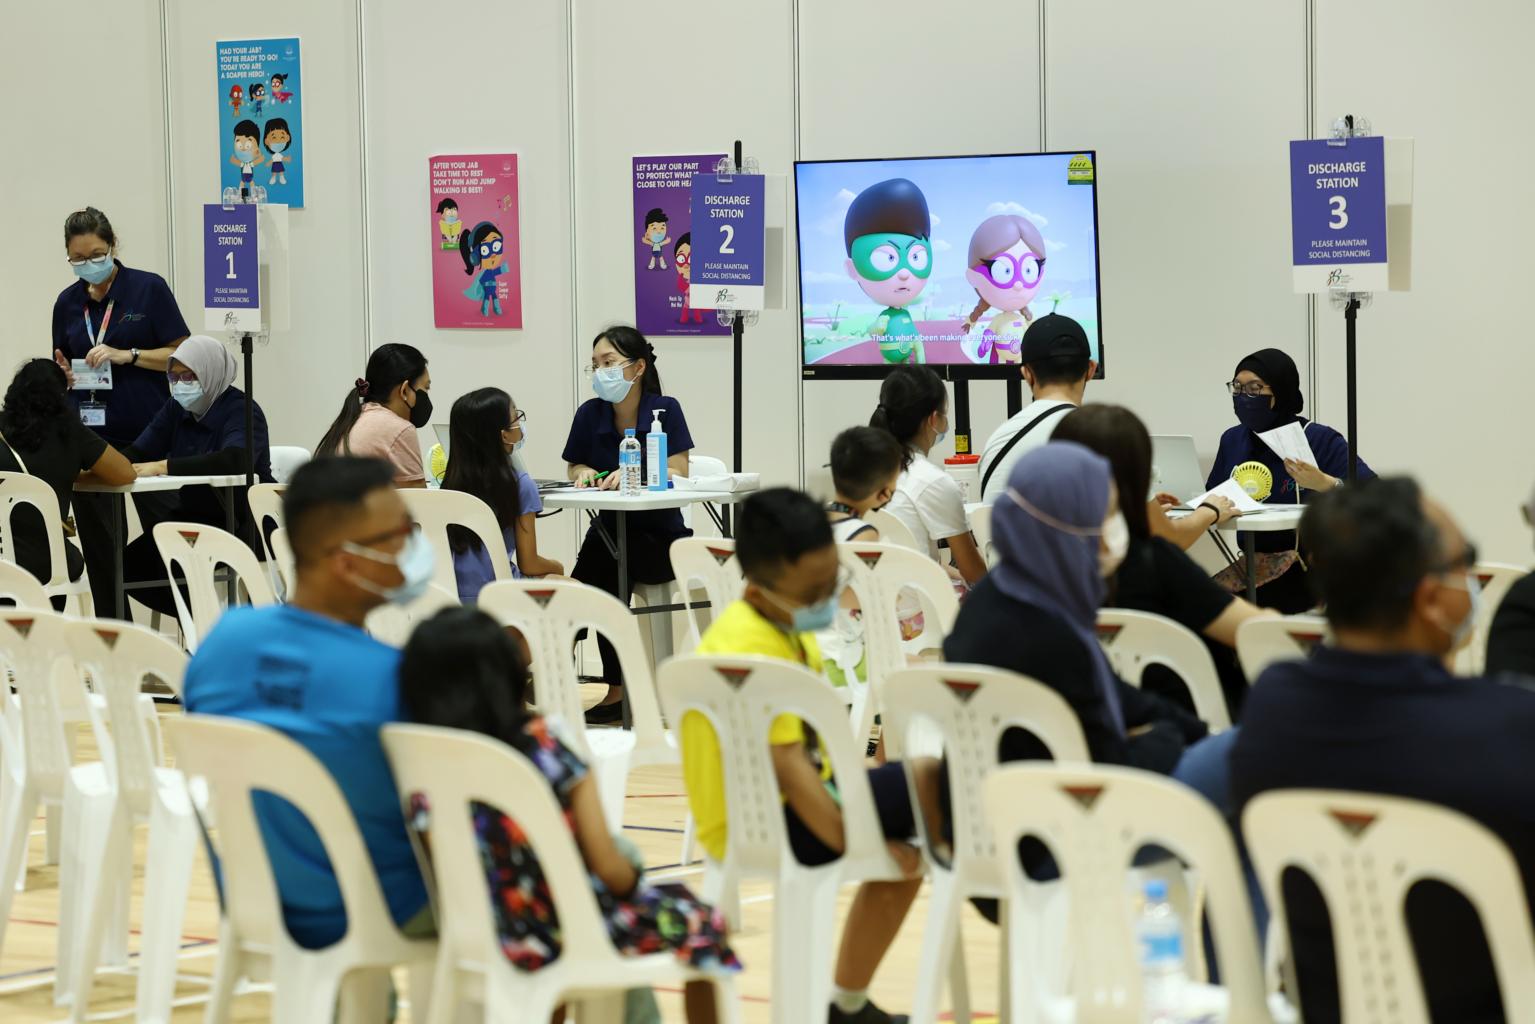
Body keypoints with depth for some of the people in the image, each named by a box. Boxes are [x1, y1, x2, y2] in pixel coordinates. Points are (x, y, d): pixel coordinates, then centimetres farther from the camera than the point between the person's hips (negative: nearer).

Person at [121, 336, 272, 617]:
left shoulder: (242, 411, -14)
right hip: (191, 517, 8)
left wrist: (163, 466, -39)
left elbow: (234, 460, -34)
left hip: (241, 526, -8)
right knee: (130, 565, -7)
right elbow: (137, 455, 2)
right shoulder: (176, 409, 8)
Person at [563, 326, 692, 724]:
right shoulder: (590, 413, 1)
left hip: (662, 541, -3)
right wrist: (584, 472, -10)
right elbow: (574, 468, 14)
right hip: (613, 532, 3)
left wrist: (633, 475, -29)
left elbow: (678, 475, -13)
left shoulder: (665, 410, -6)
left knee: (604, 548, -31)